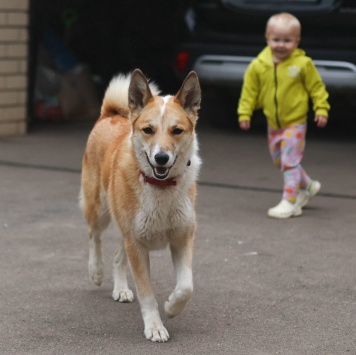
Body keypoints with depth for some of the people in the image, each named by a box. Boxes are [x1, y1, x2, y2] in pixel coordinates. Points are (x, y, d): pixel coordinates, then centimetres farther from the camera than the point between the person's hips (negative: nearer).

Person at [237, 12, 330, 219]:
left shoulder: (303, 64, -14)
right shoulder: (259, 65, -7)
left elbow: (317, 87, -5)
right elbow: (250, 90, 2)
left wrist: (321, 109, -11)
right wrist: (245, 113, -2)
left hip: (295, 123, -5)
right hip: (273, 123, 5)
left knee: (290, 162, -8)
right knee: (279, 160, 18)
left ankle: (290, 203, -1)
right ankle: (308, 186, 38)